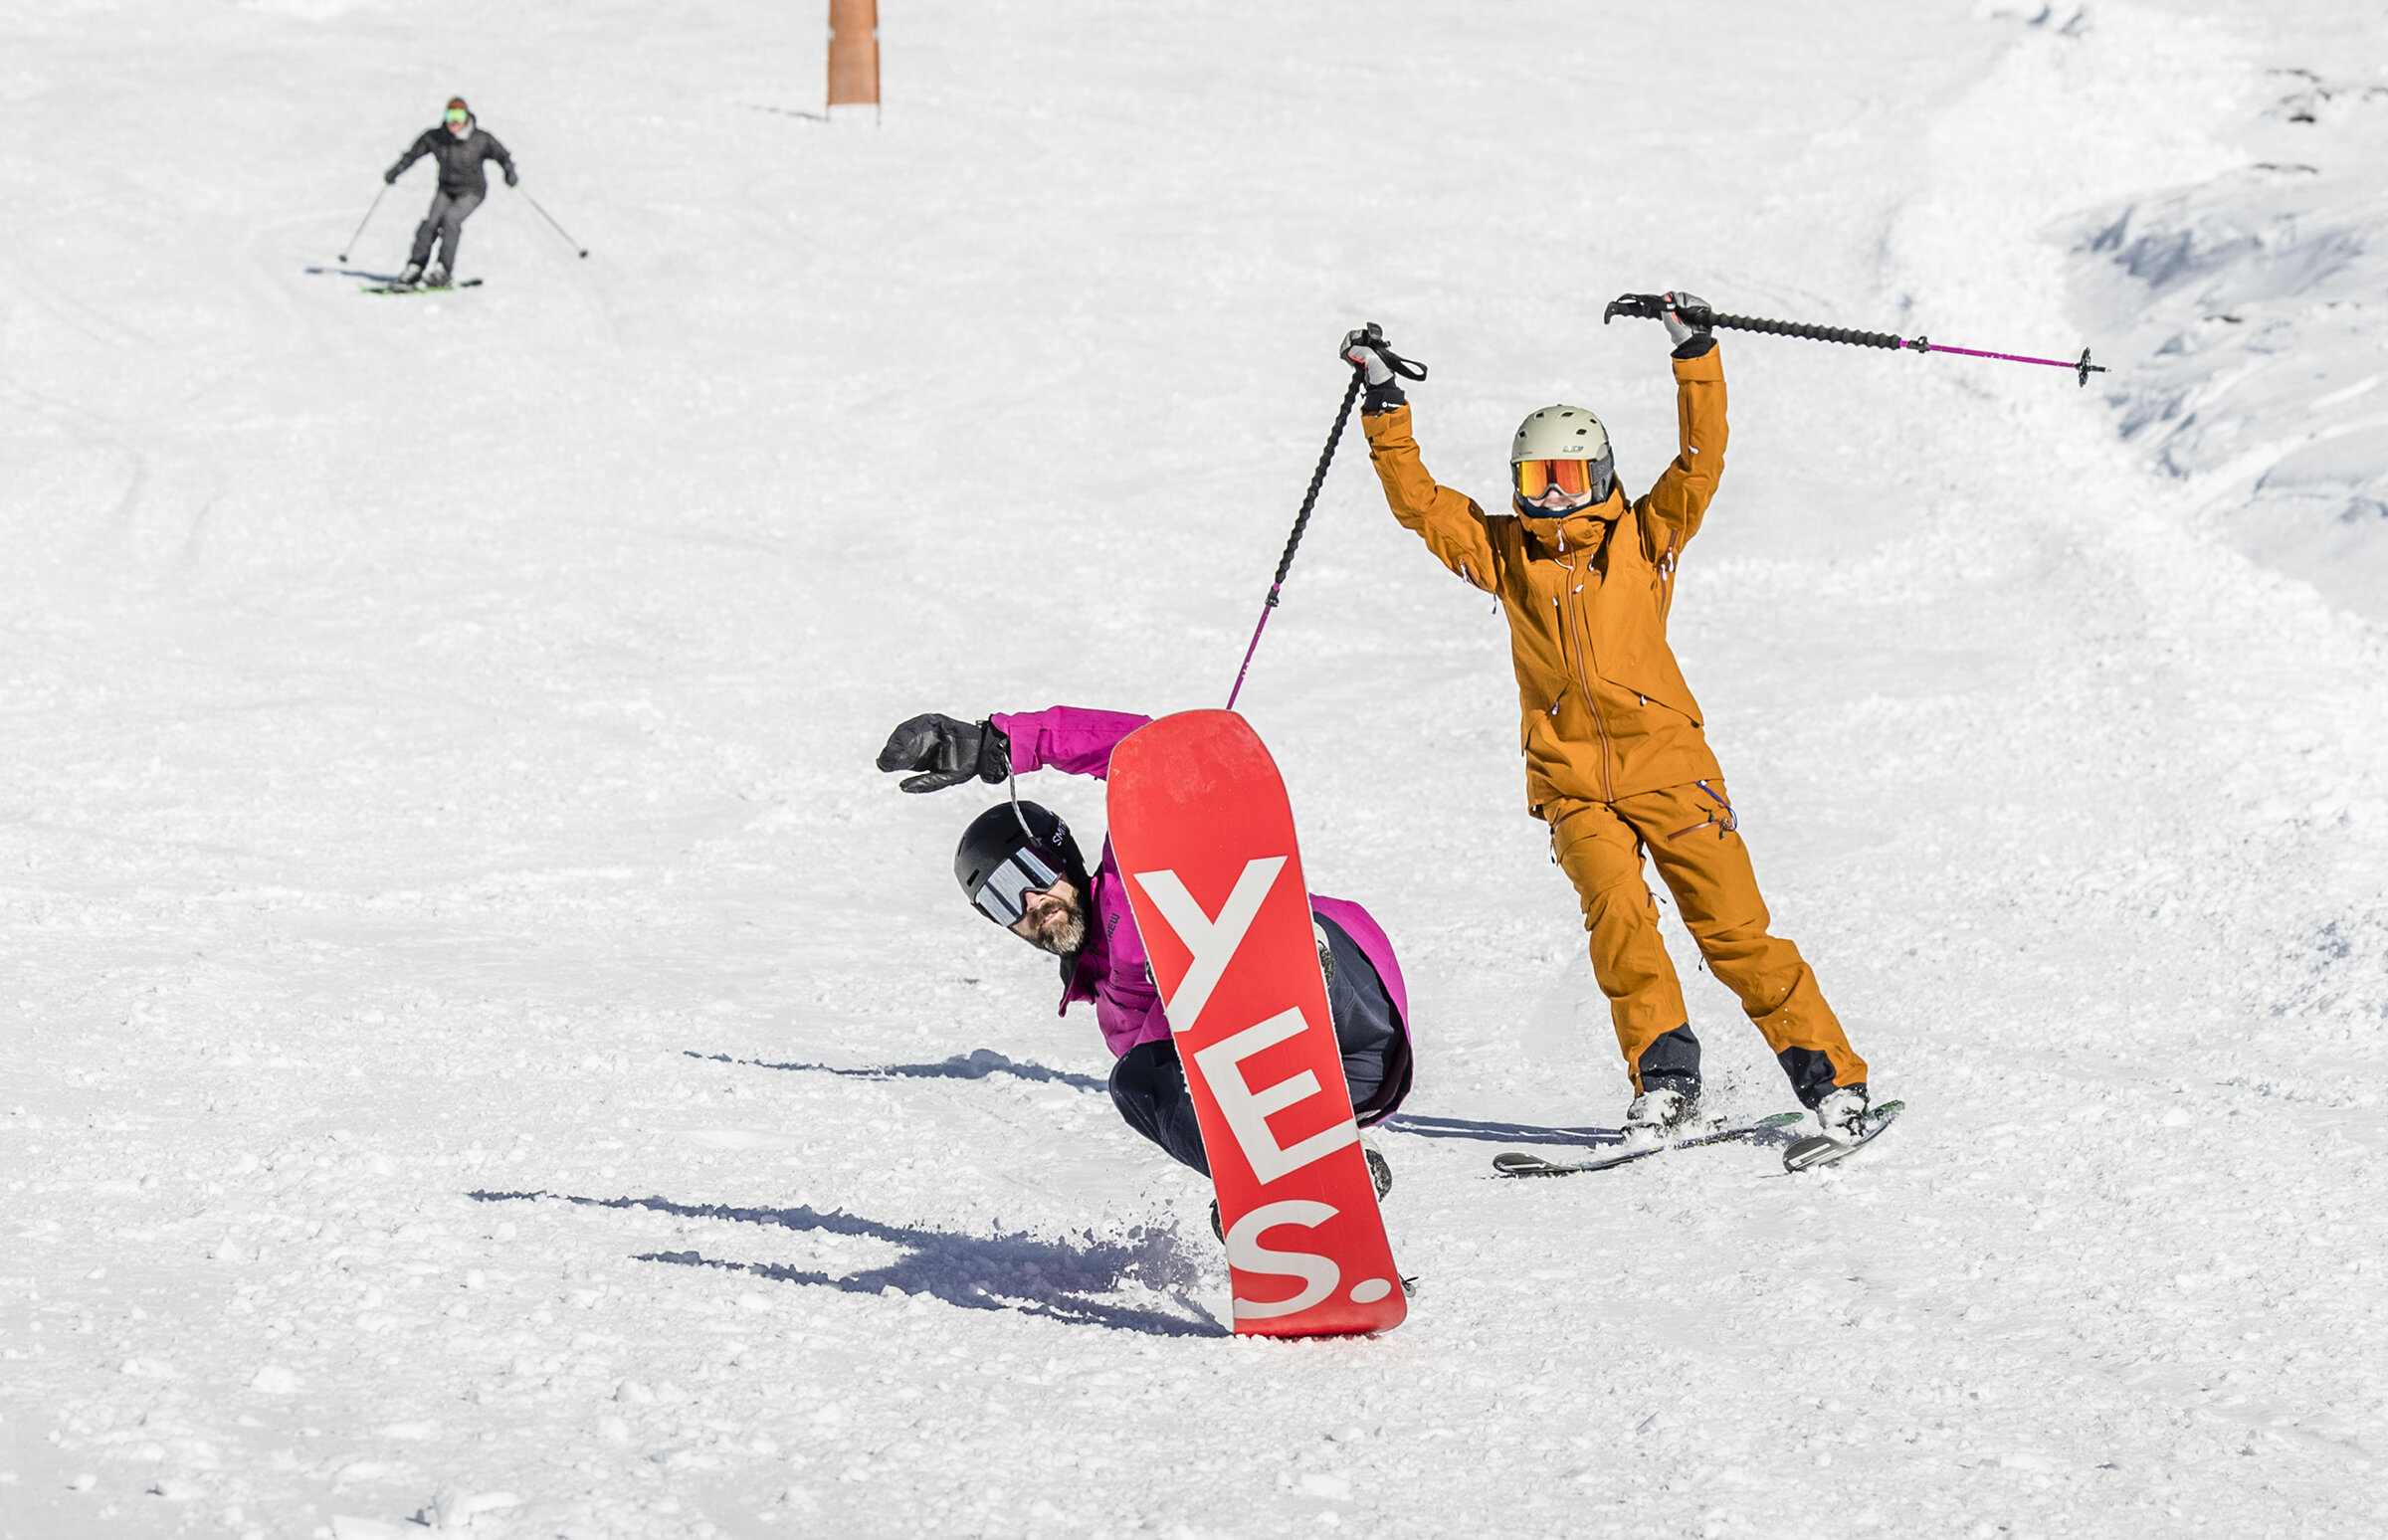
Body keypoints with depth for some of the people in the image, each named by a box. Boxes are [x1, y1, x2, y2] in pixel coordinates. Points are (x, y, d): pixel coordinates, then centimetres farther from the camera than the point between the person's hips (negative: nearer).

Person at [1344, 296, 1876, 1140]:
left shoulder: (1644, 535, 6)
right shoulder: (1503, 552, 12)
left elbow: (1701, 461, -3)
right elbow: (1418, 499, 11)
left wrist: (1694, 356, -12)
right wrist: (1385, 406, 5)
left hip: (1666, 762, -2)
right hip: (1572, 784, 2)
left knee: (1733, 927, -5)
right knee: (1617, 915, -20)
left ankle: (1829, 1076, 1)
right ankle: (1664, 1079, -14)